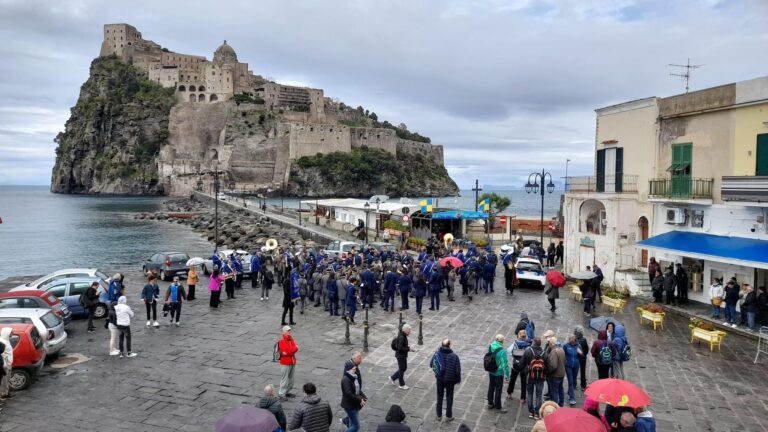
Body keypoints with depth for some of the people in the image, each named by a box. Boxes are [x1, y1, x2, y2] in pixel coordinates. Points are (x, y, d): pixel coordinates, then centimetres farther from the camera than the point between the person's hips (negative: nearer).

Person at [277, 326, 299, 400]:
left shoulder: (291, 339, 8)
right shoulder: (281, 341, -15)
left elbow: (296, 349, 1)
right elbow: (288, 350, -24)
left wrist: (289, 352, -16)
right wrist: (294, 348, -11)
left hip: (292, 362, 7)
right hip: (285, 363, -7)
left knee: (291, 378, 14)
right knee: (284, 379, -4)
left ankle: (287, 392, 26)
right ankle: (281, 394, 5)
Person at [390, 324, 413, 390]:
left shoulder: (403, 336, 4)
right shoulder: (401, 337, -26)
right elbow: (400, 348, -28)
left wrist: (407, 346, 4)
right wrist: (408, 349, -21)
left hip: (403, 355, 10)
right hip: (400, 355, -10)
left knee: (404, 368, 20)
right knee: (402, 369, 5)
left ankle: (393, 378, 34)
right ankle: (401, 385, 20)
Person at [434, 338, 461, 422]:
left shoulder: (437, 354, -14)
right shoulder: (454, 356, -20)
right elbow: (458, 369, -14)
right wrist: (458, 379, 1)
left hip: (439, 379, 2)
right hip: (450, 380, -2)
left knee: (439, 397, 18)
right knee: (449, 398, 15)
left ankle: (439, 415, 28)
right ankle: (448, 416, 24)